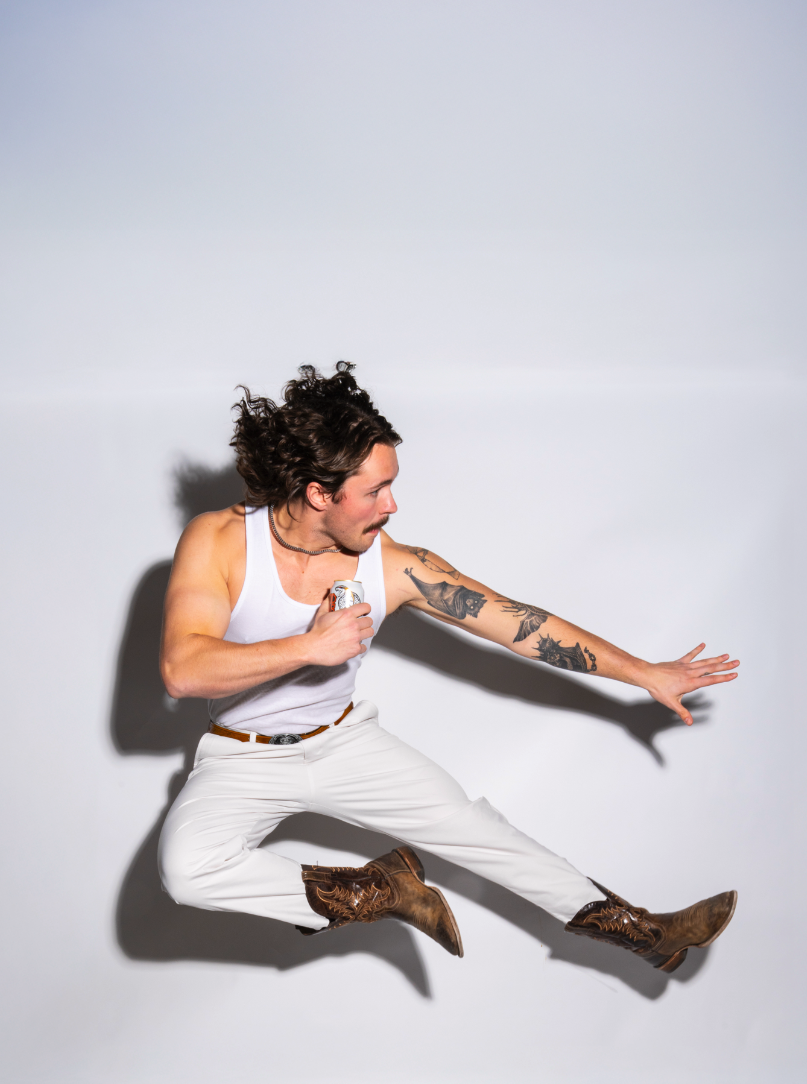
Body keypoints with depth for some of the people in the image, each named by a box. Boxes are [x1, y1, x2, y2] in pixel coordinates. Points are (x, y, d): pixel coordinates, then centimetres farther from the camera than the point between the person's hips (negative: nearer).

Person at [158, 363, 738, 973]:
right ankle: (374, 894, -14)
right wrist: (310, 647, -33)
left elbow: (519, 623, -9)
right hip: (243, 760, -2)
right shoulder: (219, 541, -21)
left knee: (471, 826, -1)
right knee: (187, 866, -31)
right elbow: (183, 669, -30)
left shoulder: (394, 568, -14)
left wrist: (645, 674, -6)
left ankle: (639, 928, 16)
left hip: (343, 740, 3)